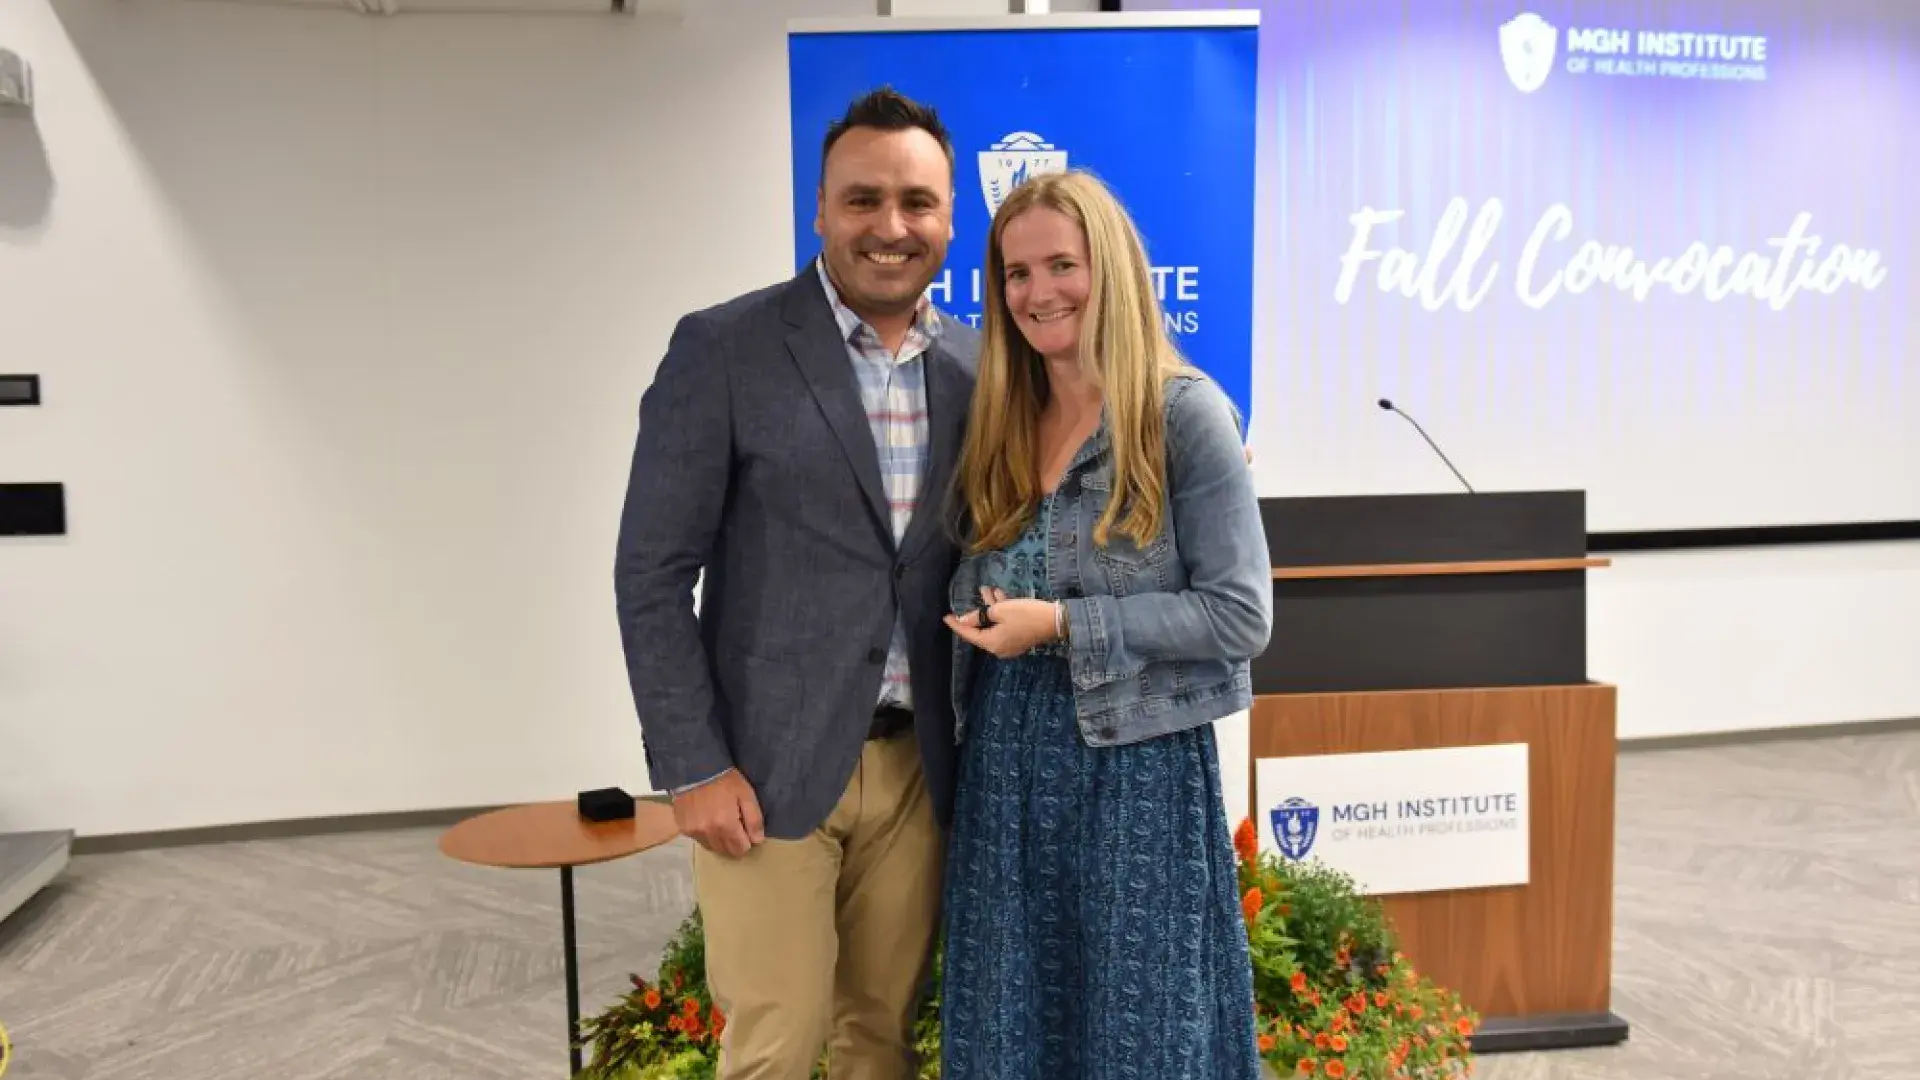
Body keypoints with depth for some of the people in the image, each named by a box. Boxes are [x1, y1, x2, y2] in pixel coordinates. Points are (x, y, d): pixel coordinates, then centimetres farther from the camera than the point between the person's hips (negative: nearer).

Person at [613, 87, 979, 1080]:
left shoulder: (979, 365, 5)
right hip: (768, 763, -3)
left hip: (917, 764, 4)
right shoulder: (723, 348, -7)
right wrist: (693, 766, -10)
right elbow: (653, 572, -7)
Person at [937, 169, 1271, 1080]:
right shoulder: (1000, 419, 8)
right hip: (1004, 764, 6)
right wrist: (980, 614, -2)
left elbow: (1240, 614, -14)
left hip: (1135, 765, -6)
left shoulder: (1184, 411, -10)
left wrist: (1061, 625, -16)